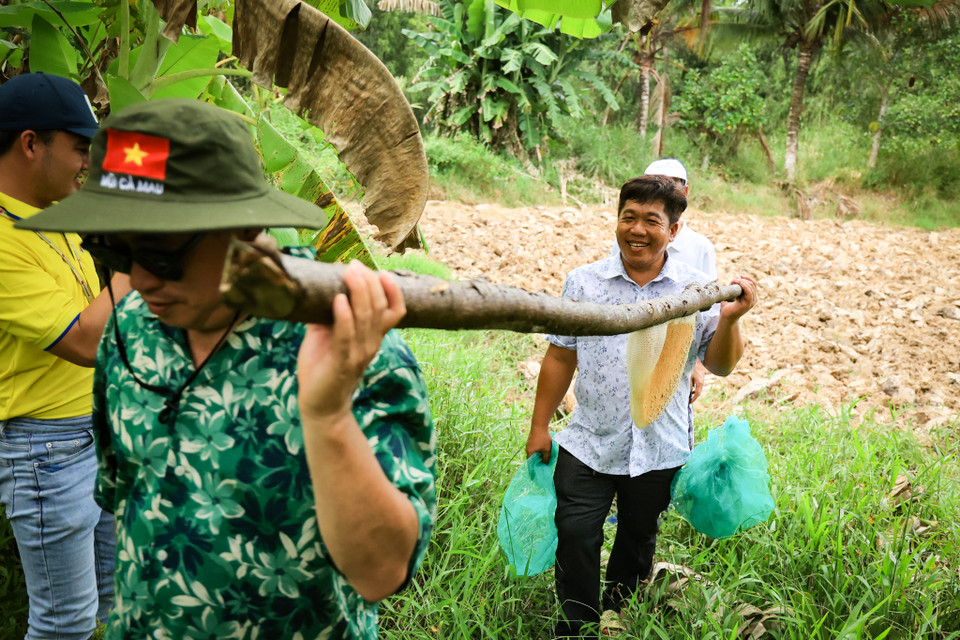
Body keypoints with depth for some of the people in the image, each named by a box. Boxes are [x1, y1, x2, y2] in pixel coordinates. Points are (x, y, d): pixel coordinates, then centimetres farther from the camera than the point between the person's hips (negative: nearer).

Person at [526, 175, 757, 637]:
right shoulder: (584, 282, -3)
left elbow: (721, 366, -3)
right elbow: (560, 357, 3)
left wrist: (729, 319, -22)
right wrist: (539, 426, 4)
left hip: (658, 452, 1)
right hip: (588, 444, 0)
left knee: (637, 539, 18)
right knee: (575, 538, 0)